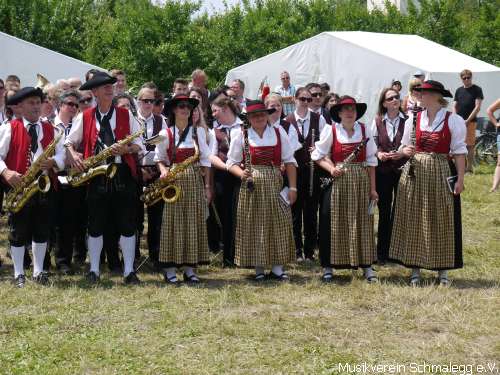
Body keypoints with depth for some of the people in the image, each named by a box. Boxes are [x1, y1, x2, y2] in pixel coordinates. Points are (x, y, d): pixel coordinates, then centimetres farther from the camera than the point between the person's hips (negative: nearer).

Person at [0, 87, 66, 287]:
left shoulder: (50, 129, 10)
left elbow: (61, 154, 6)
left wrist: (52, 162, -16)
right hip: (18, 186, -3)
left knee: (42, 231, 8)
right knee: (18, 231, 2)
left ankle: (38, 271, 19)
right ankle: (19, 274, 11)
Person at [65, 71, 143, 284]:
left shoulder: (126, 115, 6)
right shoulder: (84, 118, 6)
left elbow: (138, 145, 4)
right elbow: (69, 142, 10)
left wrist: (125, 149, -16)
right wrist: (73, 155, -11)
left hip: (123, 175, 0)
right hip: (96, 177, 0)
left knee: (127, 225, 1)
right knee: (96, 226, 5)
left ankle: (129, 271, 8)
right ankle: (94, 270, 15)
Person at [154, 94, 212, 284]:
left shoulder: (198, 131, 8)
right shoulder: (165, 134, 2)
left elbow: (205, 160, 8)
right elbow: (159, 158, 9)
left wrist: (207, 186, 4)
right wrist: (163, 170, -13)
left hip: (195, 182, 2)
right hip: (174, 182, -2)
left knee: (194, 223, 2)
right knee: (173, 222, -3)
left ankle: (190, 268, 7)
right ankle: (170, 268, 0)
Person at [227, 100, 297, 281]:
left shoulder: (279, 133, 8)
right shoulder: (240, 135, 3)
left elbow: (289, 161, 8)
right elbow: (232, 162, 3)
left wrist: (292, 187, 2)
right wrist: (242, 173, -17)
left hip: (275, 185, 2)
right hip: (251, 186, -1)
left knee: (279, 224, 0)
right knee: (253, 225, 1)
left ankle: (277, 267, 9)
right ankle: (258, 269, 10)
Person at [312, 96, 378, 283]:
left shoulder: (365, 130, 4)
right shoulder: (330, 130, -1)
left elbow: (371, 161, 6)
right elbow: (318, 155, 4)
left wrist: (372, 188, 4)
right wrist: (331, 169, -13)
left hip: (361, 182, 2)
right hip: (337, 181, -2)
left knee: (362, 222, 5)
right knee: (333, 223, 0)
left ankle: (366, 266, 13)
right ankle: (328, 266, 9)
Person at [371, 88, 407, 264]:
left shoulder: (407, 121, -3)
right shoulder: (377, 121, 4)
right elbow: (373, 144, 8)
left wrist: (402, 153, -18)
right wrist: (379, 153, -12)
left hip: (402, 169, -1)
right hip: (383, 170, 1)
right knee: (384, 211, 5)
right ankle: (382, 252, 14)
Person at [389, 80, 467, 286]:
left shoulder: (454, 120, -4)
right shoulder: (413, 120, 6)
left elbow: (459, 151, -4)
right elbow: (404, 146, 14)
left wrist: (460, 178, -8)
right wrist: (405, 151, -10)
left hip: (441, 174, -3)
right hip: (415, 173, 3)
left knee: (442, 221, 3)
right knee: (414, 221, 4)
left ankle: (443, 269, 12)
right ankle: (415, 267, 13)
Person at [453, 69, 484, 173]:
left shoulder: (477, 90, 0)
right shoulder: (459, 90, 14)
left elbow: (477, 107, -6)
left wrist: (468, 120, -12)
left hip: (470, 122, -5)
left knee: (469, 145, -4)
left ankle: (470, 166, 1)